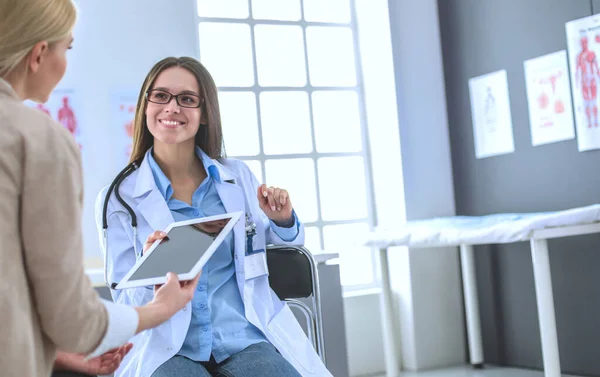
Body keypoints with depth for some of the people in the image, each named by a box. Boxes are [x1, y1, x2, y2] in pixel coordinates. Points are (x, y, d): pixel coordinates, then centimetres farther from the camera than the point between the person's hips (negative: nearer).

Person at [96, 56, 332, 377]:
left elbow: (281, 241, 21)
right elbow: (125, 301, -1)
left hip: (244, 341, 3)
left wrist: (283, 221, -1)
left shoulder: (238, 177, 7)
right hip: (168, 350, -3)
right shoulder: (118, 198, 0)